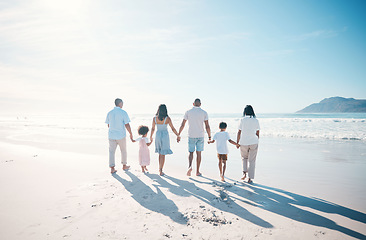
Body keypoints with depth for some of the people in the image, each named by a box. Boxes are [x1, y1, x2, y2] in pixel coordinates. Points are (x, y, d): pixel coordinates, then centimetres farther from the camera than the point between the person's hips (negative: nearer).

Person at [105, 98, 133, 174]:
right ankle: (124, 166, 28)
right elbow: (127, 125, -13)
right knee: (123, 150, 15)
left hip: (111, 135, 3)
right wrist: (131, 134, -1)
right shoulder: (123, 112, -11)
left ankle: (112, 168, 7)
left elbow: (108, 125, 10)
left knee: (111, 152, 9)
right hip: (121, 135, -3)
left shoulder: (109, 113, 2)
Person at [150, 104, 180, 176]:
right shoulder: (167, 118, -13)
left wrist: (151, 136, 19)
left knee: (160, 153, 20)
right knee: (163, 154, 4)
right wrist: (177, 135, 8)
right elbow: (172, 128, -8)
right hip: (165, 136, -3)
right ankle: (160, 170, 5)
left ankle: (160, 168, 27)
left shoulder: (155, 118, -6)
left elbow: (153, 128, 3)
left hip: (158, 135, 3)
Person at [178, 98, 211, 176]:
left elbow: (182, 125, -1)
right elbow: (207, 126, -6)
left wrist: (178, 135, 7)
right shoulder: (204, 112, -1)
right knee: (199, 153, 10)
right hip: (200, 136, 0)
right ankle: (197, 171, 15)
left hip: (191, 136, 0)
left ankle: (189, 166, -15)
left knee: (191, 152, 11)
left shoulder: (188, 112, 0)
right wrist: (209, 136, 5)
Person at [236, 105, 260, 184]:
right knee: (252, 160, 9)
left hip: (243, 142, -1)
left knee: (244, 157, 23)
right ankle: (250, 178, 10)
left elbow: (239, 132, -5)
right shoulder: (256, 120, -1)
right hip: (253, 142, 1)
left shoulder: (242, 120, -6)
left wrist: (237, 142, 3)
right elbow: (257, 133, 3)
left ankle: (244, 173, 6)